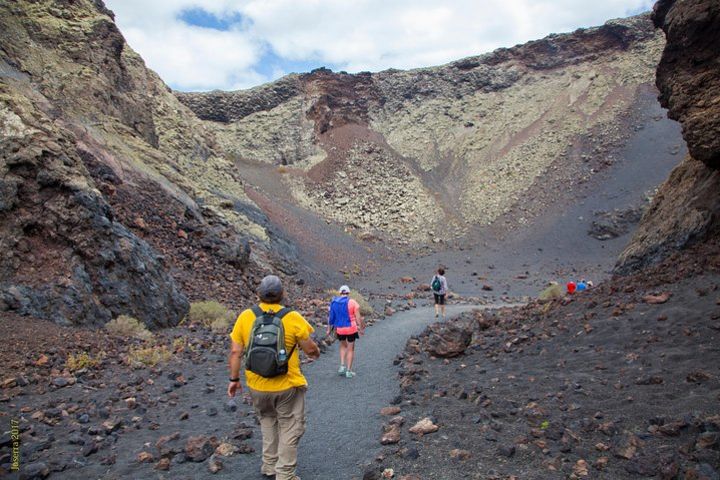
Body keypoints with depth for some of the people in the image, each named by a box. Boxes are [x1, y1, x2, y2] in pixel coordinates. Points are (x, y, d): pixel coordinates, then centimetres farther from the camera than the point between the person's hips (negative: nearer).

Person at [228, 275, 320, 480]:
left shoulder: (245, 317, -7)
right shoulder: (293, 318, -14)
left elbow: (235, 352, -3)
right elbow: (310, 349, -7)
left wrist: (234, 379, 9)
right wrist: (316, 353, 15)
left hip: (257, 386, 4)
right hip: (287, 386, -3)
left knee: (267, 420, 27)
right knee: (290, 428, 14)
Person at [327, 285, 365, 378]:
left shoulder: (334, 303, 0)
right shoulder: (353, 303, -9)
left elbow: (331, 317, 4)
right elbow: (358, 317, -9)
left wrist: (329, 329, 13)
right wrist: (361, 329, 1)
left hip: (339, 329, 3)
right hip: (351, 328, -3)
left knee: (343, 346, 27)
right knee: (351, 349, 11)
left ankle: (342, 366, 14)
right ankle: (349, 371, 14)